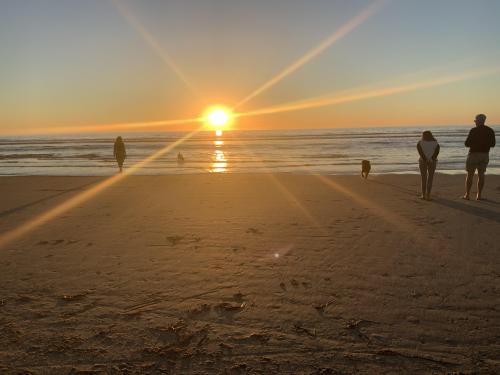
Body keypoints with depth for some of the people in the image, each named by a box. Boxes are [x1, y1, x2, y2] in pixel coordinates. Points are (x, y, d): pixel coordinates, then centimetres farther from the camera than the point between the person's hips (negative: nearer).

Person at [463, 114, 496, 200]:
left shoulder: (473, 130, -12)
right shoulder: (490, 131, 2)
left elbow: (467, 144, -11)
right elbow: (492, 144, 8)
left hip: (474, 154, -4)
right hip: (485, 154, 4)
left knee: (470, 175, 4)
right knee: (481, 175, 9)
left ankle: (467, 195, 4)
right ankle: (479, 195, 8)